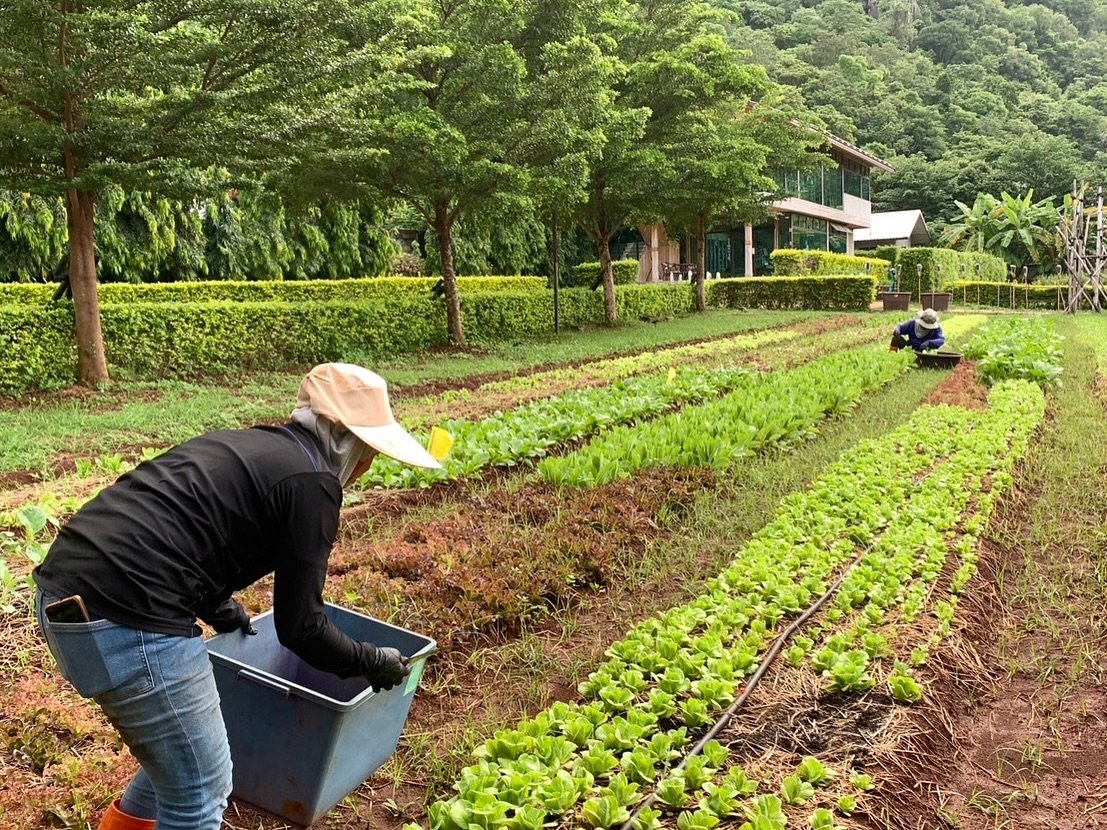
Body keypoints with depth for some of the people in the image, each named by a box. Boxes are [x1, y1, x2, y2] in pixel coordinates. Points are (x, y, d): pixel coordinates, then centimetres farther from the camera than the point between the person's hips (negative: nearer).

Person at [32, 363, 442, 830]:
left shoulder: (246, 445, 21)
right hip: (126, 618, -10)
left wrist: (220, 609, 46)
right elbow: (299, 626, -3)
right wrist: (372, 662, 13)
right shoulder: (312, 481, -4)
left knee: (177, 765, 27)